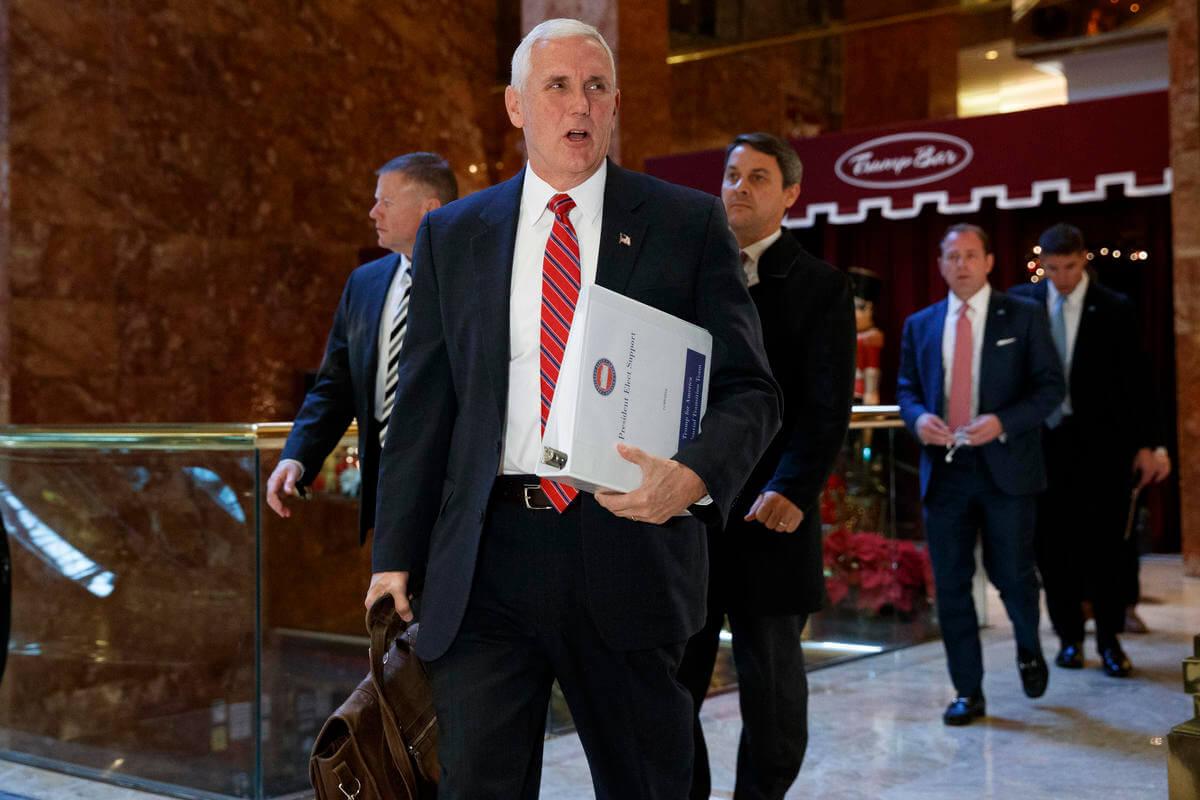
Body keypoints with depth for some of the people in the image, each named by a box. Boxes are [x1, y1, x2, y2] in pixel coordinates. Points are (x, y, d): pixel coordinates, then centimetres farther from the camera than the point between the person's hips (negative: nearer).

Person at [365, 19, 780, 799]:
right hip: (486, 558, 1)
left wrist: (695, 474, -21)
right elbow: (424, 405, 10)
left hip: (630, 547, -1)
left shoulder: (689, 224, 3)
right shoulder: (452, 235, 9)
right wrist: (396, 554, 7)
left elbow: (748, 389, 0)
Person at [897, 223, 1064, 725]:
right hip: (944, 470, 3)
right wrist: (918, 417, -9)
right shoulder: (920, 325, 11)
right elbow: (907, 387, 14)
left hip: (1005, 466, -2)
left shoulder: (1024, 317, 2)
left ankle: (1028, 649, 35)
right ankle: (968, 692, 15)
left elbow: (1050, 386, -1)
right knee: (951, 584, 4)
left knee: (1011, 574, 3)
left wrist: (1003, 422, -17)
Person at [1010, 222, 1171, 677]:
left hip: (1098, 443, -1)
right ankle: (1069, 636, 20)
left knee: (1105, 542, 2)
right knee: (1053, 544, 7)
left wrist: (1148, 443, -2)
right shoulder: (1021, 302, 2)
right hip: (1042, 440, 2)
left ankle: (1109, 639, 14)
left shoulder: (1114, 309, -1)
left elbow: (1134, 380, 0)